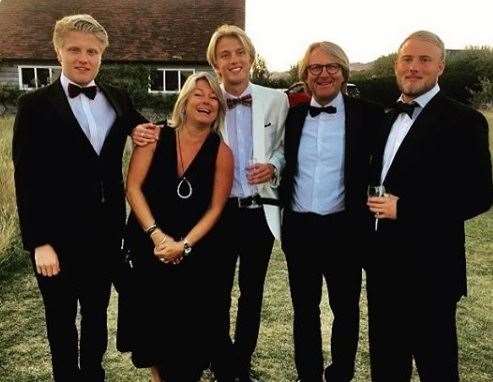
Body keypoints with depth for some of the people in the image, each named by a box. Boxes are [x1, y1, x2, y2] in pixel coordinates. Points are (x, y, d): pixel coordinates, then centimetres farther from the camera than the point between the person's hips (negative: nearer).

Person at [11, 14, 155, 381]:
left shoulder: (118, 100, 5)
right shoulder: (35, 105, -7)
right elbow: (27, 179, -10)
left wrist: (148, 132, -8)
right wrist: (38, 242, -14)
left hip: (106, 231, 4)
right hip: (59, 235, -3)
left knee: (97, 313, 21)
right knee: (61, 319, 15)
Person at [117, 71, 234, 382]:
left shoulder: (221, 152, -6)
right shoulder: (156, 138, -6)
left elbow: (215, 208, -6)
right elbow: (133, 187, -8)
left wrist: (184, 245, -15)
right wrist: (157, 235, -16)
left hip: (194, 254, 0)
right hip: (147, 246, 1)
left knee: (187, 324, 7)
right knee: (151, 317, 12)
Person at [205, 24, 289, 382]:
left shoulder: (276, 100, -1)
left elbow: (285, 148, 8)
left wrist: (273, 166, -12)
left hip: (260, 211, 1)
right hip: (219, 212, -1)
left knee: (252, 293, 16)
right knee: (218, 293, 12)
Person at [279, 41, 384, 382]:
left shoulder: (368, 114, -5)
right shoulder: (293, 115, 5)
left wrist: (368, 213, -9)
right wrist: (283, 213, 6)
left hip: (344, 228, -3)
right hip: (298, 228, 3)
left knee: (345, 308, 14)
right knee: (304, 308, 16)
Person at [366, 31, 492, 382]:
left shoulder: (463, 121, -11)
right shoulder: (385, 117, 10)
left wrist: (405, 208, -21)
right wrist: (375, 206, 2)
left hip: (428, 266, -6)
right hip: (381, 261, 7)